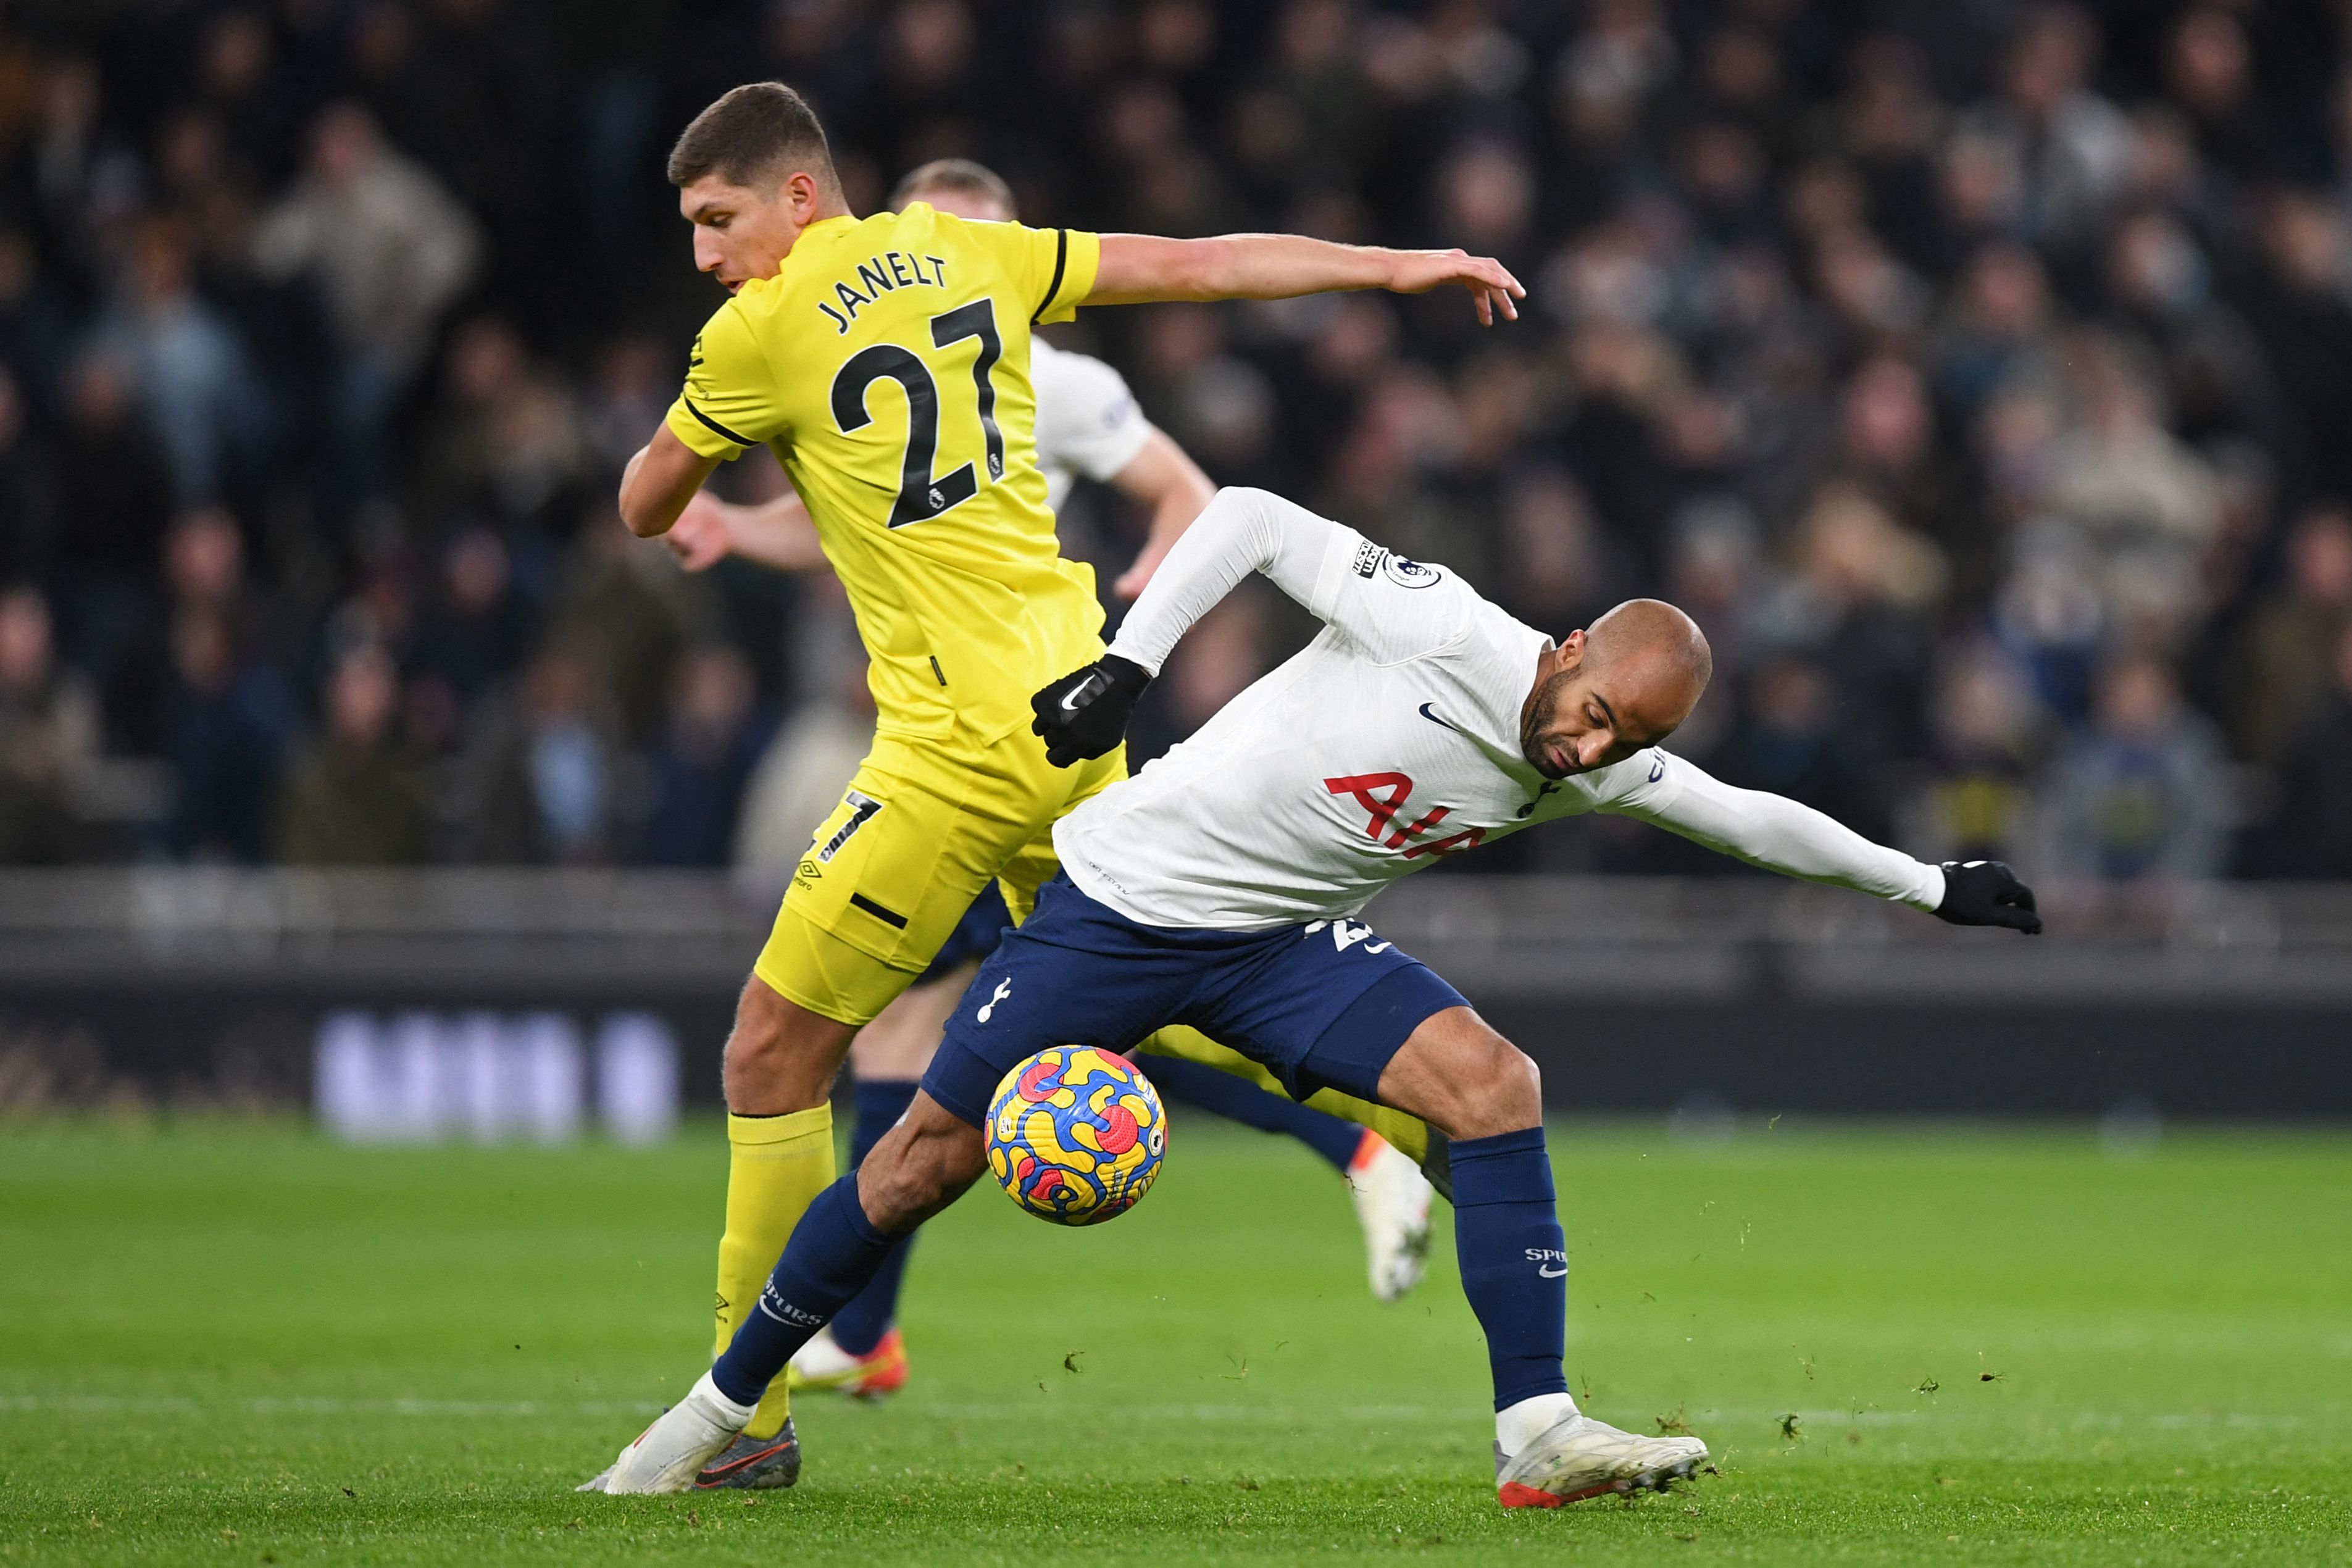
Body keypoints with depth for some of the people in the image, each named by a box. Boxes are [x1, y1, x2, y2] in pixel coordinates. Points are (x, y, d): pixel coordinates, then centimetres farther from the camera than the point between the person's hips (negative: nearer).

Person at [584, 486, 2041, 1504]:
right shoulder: (1433, 627, -23)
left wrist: (1931, 883, 12)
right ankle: (722, 1407, 17)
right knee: (931, 1157, -1)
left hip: (1289, 945, 5)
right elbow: (1253, 518, -17)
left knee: (1496, 1085, -18)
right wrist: (1128, 664, -24)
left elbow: (1748, 818, 8)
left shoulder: (1601, 770, -5)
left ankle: (1538, 1437, -19)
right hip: (1129, 892, -5)